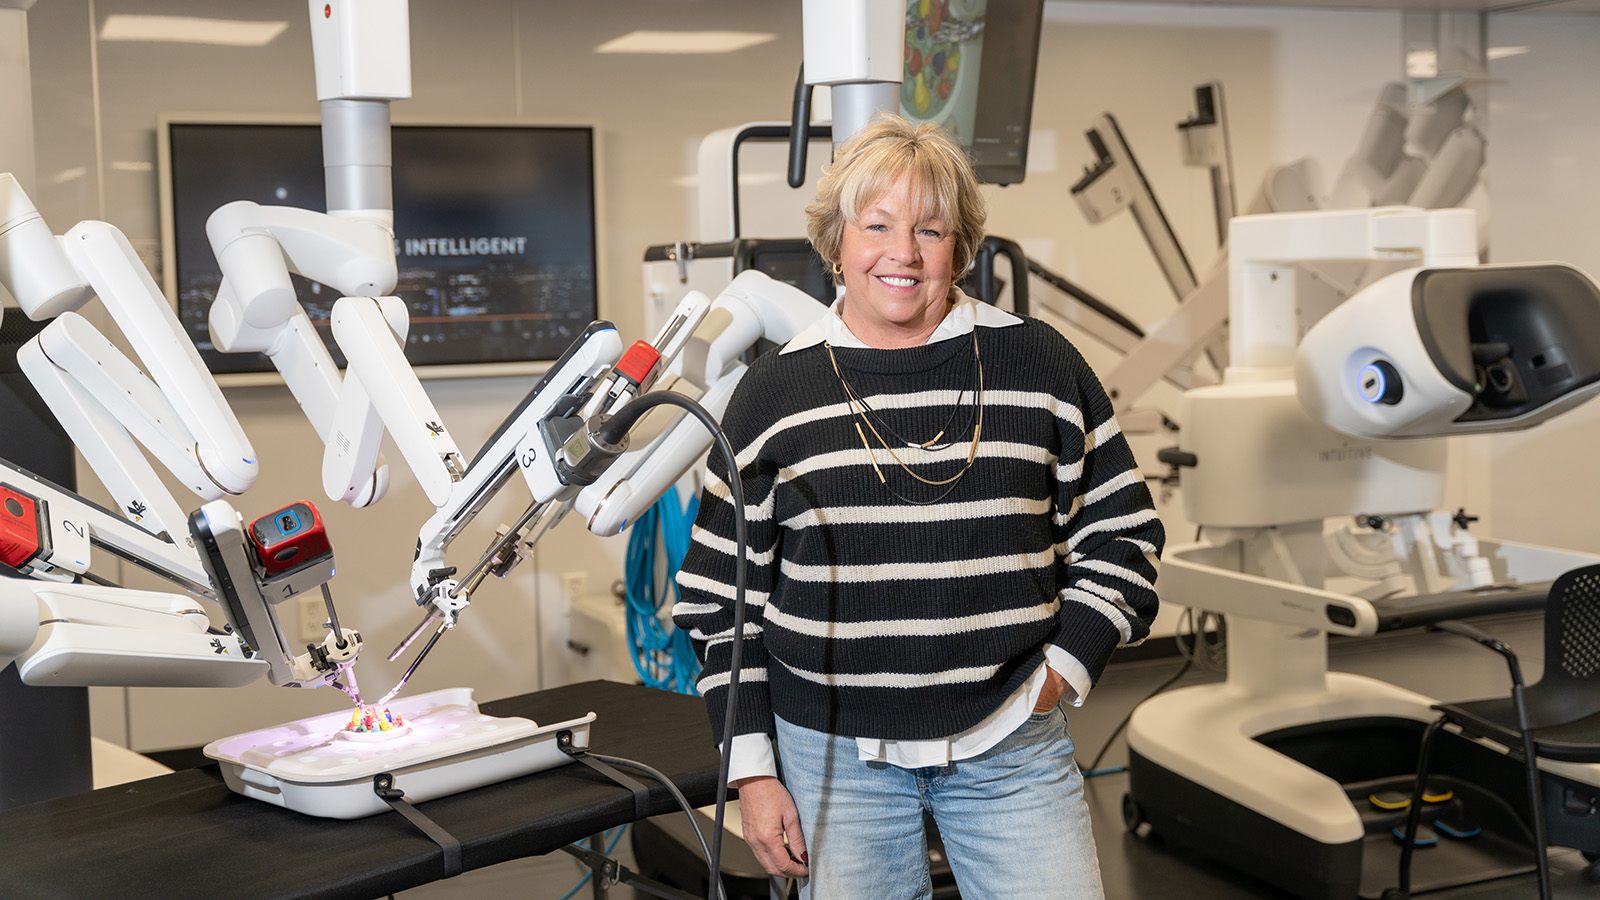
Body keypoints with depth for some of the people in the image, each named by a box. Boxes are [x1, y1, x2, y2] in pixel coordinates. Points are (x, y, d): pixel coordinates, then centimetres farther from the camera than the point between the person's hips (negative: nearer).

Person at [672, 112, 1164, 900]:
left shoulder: (1041, 366, 2)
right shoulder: (773, 392, 1)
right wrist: (751, 770, 1)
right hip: (835, 755, 0)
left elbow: (1121, 533, 11)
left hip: (1008, 746, 1)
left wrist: (1068, 663, -2)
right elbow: (720, 597, 4)